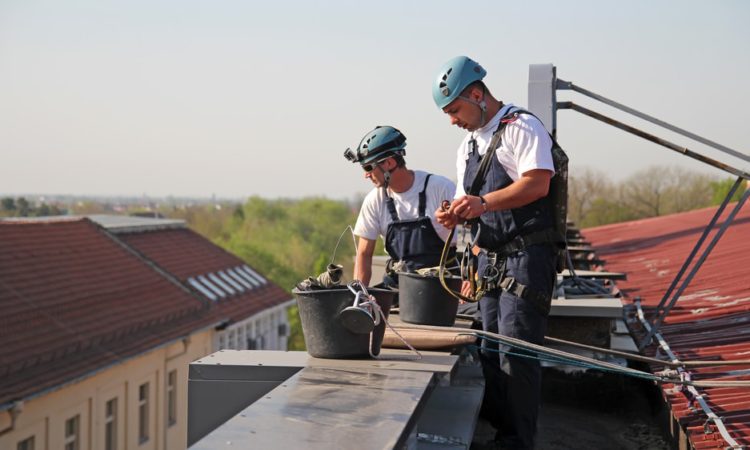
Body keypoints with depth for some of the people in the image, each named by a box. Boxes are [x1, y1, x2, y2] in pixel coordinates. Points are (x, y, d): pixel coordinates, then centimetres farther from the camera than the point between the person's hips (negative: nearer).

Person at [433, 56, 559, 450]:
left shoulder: (521, 127, -6)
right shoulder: (468, 145, 20)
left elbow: (538, 183, -19)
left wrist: (483, 202, -23)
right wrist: (454, 217, 1)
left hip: (526, 255, -9)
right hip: (490, 257, 9)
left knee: (516, 354, -10)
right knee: (491, 352, 9)